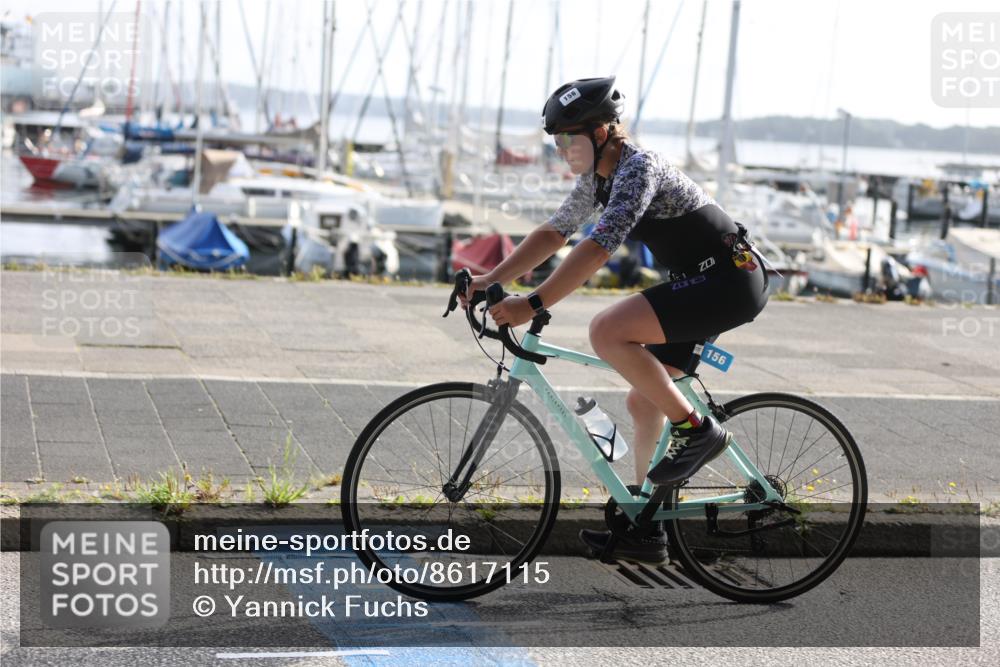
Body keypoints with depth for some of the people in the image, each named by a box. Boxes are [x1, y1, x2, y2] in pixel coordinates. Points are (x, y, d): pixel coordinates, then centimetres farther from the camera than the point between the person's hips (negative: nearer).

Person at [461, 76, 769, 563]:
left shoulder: (638, 168, -20)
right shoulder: (597, 179, 9)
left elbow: (597, 248, -30)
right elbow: (552, 234, 15)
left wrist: (531, 305, -33)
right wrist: (490, 281, 3)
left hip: (731, 280, -10)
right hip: (702, 284, 10)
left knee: (607, 332, -25)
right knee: (643, 402, 11)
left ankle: (697, 431, -12)